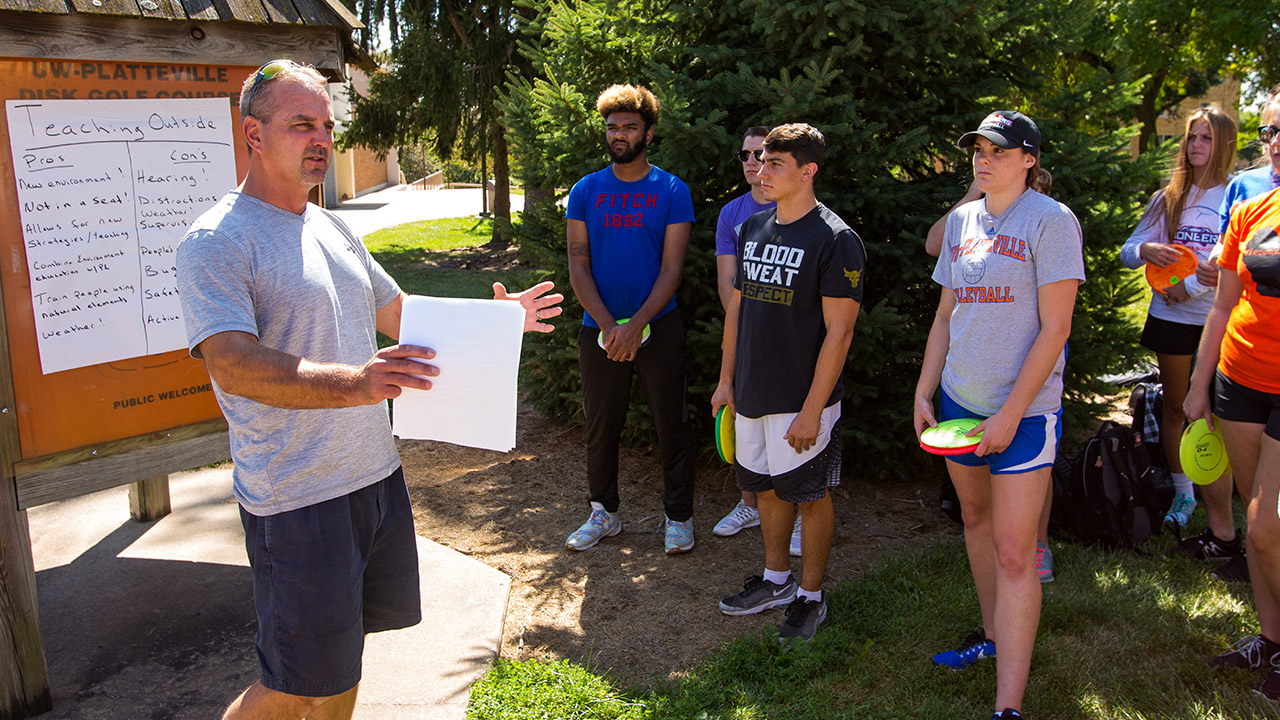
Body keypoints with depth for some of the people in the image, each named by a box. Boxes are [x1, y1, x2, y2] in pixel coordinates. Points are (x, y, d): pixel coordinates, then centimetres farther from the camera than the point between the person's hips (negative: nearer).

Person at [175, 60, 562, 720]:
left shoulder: (333, 230, 13)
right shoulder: (216, 241, -13)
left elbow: (400, 314, 22)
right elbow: (231, 362, -27)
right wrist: (353, 384, -41)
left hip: (376, 471, 8)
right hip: (297, 497, -8)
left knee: (345, 647, 20)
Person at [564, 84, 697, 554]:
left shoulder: (672, 191, -1)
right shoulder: (585, 191, 4)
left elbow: (671, 268, -6)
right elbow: (578, 267, -1)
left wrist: (636, 325, -17)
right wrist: (609, 326, -13)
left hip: (659, 326, -2)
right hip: (599, 328, 2)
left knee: (671, 425, 5)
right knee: (601, 426, 10)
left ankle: (678, 517, 20)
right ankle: (603, 512, 27)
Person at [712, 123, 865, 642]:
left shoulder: (835, 240, -14)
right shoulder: (752, 228, 8)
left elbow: (838, 332, -16)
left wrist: (812, 409, -18)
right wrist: (726, 379, 13)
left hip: (802, 402, -6)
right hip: (751, 395, 7)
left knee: (810, 496, 7)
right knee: (767, 487, 18)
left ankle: (810, 597, 23)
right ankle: (776, 580, 36)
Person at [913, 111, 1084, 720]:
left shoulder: (1051, 221, -10)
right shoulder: (962, 220, 9)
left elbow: (1054, 329, -13)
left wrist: (1009, 415, -16)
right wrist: (923, 393, 7)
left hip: (1023, 408, -6)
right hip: (960, 399, 7)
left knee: (1013, 552, -6)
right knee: (975, 518, 18)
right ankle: (994, 635, 37)